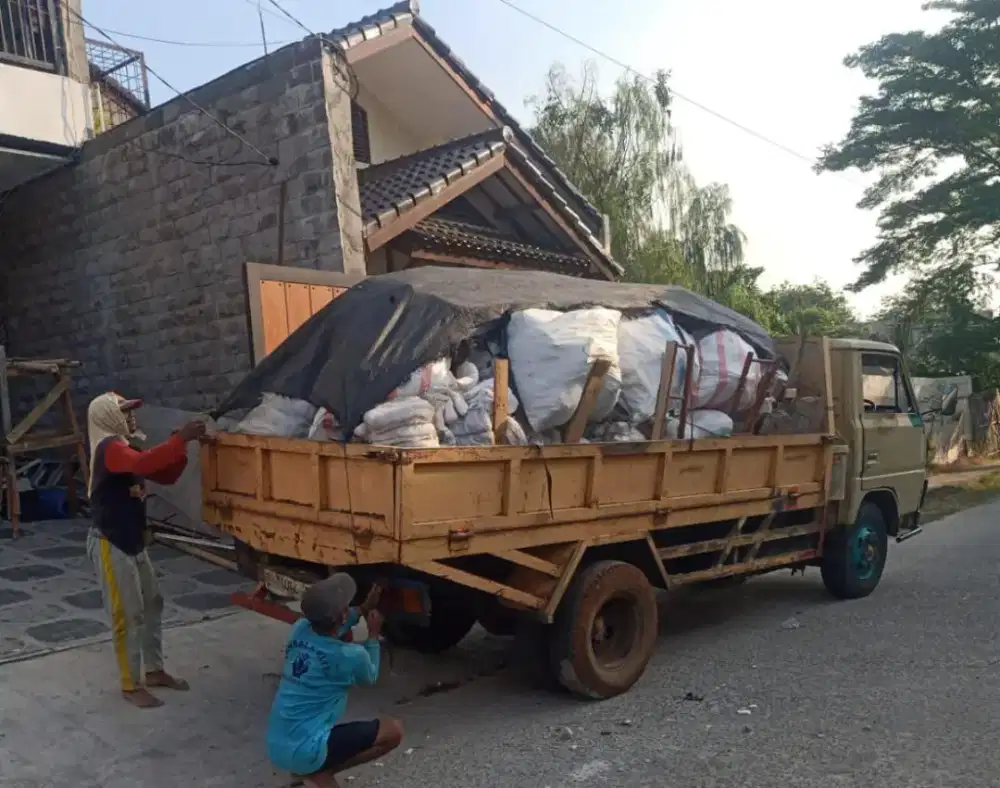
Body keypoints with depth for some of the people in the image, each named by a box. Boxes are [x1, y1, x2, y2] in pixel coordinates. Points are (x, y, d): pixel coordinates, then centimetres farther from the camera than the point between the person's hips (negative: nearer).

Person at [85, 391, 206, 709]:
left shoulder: (126, 448, 13)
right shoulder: (110, 448, -18)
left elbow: (166, 476, 12)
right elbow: (144, 464, -39)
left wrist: (180, 445, -3)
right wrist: (180, 439, -37)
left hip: (133, 542, 10)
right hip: (110, 545, -10)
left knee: (152, 605, 16)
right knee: (128, 615, -2)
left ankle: (154, 671, 28)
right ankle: (131, 685, 10)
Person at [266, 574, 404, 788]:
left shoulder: (299, 630, -1)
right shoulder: (351, 655, -17)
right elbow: (371, 677, 9)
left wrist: (364, 608, 31)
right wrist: (373, 635, 20)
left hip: (275, 746, 7)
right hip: (304, 752, -7)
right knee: (393, 731, 1)